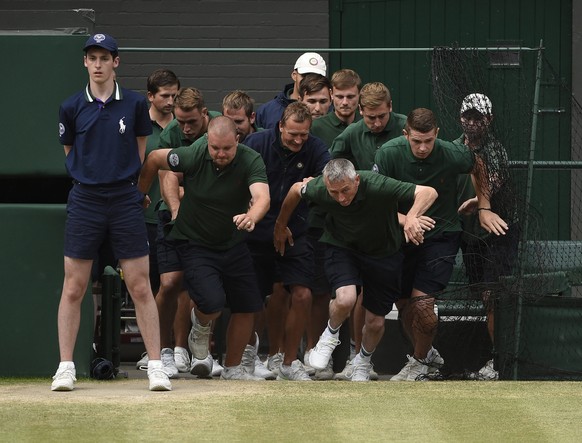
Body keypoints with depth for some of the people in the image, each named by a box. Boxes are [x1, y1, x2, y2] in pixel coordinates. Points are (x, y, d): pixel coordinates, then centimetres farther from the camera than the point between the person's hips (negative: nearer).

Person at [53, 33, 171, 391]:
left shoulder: (135, 104, 3)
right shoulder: (72, 107, 3)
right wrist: (94, 177, 12)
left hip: (126, 200, 0)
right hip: (85, 202, 0)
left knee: (141, 288, -2)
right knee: (73, 288, 1)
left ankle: (156, 366, 2)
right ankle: (66, 368, 7)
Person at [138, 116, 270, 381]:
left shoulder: (250, 161, -20)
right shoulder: (193, 156, -21)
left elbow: (262, 197, -36)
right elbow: (153, 159, -4)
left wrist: (251, 217, -58)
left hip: (233, 243, 3)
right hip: (194, 242, -3)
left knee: (247, 307, 2)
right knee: (212, 303, -21)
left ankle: (232, 368, 23)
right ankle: (200, 331, 16)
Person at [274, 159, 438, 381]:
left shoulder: (378, 187, -36)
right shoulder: (319, 189, -26)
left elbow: (428, 192, -36)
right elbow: (297, 189, -2)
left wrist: (412, 217, -55)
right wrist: (280, 226, 11)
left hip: (383, 252, 0)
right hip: (342, 246, 0)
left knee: (375, 323, 6)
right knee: (345, 298, -28)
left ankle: (363, 362, 40)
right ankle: (330, 335, 6)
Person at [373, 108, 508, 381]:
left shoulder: (453, 156, -18)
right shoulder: (389, 154, -17)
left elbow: (477, 168, 6)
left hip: (442, 236, -3)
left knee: (421, 301, -17)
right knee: (403, 305, 7)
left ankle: (420, 361, 6)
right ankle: (429, 356, 31)